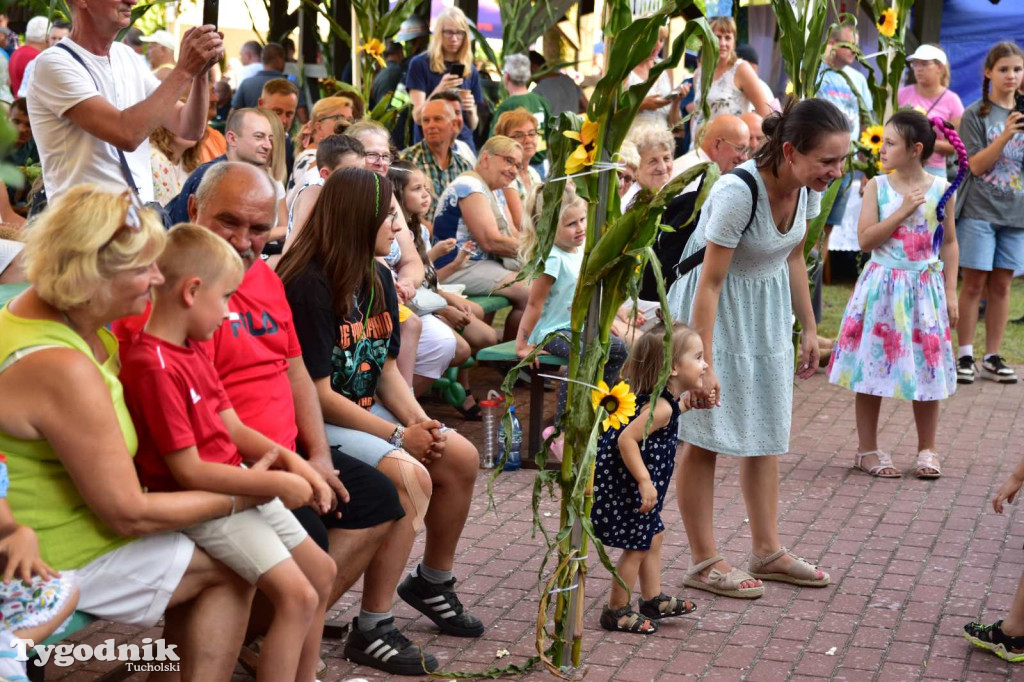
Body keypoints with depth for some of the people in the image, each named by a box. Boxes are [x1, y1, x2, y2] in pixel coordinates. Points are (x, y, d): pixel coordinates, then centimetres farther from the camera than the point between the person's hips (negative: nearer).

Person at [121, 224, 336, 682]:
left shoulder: (193, 350, 8)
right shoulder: (153, 368, -24)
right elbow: (189, 472, -24)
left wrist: (292, 463, -4)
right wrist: (276, 482, -18)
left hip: (242, 487, 10)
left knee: (321, 572, 18)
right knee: (297, 595, -17)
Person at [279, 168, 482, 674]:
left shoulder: (376, 278, 7)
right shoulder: (308, 286, -20)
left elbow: (387, 370, 9)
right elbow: (317, 394, -22)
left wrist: (423, 424, -8)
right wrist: (399, 436, -18)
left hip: (364, 412, 9)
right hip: (316, 424, -9)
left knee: (460, 457, 2)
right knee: (409, 476, -28)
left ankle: (433, 582, 25)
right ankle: (371, 631, -19)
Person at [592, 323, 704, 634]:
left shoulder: (664, 399, 5)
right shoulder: (660, 406, -24)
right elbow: (627, 439, -31)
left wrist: (686, 403, 15)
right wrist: (644, 480, -31)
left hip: (633, 483, 10)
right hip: (624, 484, -10)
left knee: (653, 536, 21)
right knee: (637, 546, 0)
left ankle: (654, 599, 34)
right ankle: (617, 612, 13)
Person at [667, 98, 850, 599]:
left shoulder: (807, 187, -9)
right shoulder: (737, 192, -31)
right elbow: (710, 282, -27)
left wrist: (809, 328, 12)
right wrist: (704, 364, -27)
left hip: (768, 310, 8)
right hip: (716, 312, -7)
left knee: (766, 432, 12)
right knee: (705, 437, 0)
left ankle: (767, 551, 23)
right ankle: (703, 562, 10)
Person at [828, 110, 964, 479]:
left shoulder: (940, 189, 1)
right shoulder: (877, 186, -3)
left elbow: (949, 243, 6)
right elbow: (866, 239, -11)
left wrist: (950, 293, 2)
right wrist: (903, 211, -17)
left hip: (925, 289, 1)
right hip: (882, 287, -1)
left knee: (926, 369, 7)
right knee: (873, 367, 3)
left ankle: (927, 450, 21)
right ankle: (868, 450, 16)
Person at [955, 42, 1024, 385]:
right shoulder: (976, 114, -2)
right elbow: (976, 165, -8)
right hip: (979, 211, -3)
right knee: (974, 283, -2)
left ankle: (992, 357, 11)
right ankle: (965, 355, 5)